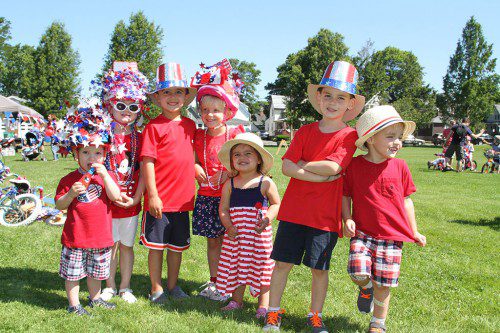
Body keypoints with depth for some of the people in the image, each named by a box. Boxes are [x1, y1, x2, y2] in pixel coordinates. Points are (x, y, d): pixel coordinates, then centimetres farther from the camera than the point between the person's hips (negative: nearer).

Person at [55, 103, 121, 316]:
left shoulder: (106, 176, 1)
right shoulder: (69, 179, -5)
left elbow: (115, 197, -15)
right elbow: (59, 206, -3)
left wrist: (104, 174, -21)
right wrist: (71, 193, -22)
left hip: (100, 235, 2)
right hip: (75, 236, -2)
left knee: (96, 271, 19)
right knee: (73, 272, 7)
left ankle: (95, 298, 38)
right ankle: (73, 304, 23)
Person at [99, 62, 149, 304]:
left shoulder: (140, 138, 3)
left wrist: (136, 197, -8)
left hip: (131, 201, 2)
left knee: (126, 245, 11)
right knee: (110, 244, 8)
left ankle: (125, 287, 23)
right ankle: (109, 287, 23)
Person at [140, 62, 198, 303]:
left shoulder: (189, 125, 9)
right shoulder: (154, 126, -8)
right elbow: (147, 161, -12)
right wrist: (152, 195, -15)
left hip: (183, 199, 5)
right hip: (159, 199, -5)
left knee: (177, 245, 15)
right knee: (156, 245, 6)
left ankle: (173, 285, 31)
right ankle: (156, 288, 21)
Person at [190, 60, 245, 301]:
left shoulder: (235, 134, -4)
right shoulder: (199, 136, 6)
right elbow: (194, 161, 14)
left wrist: (227, 174, -17)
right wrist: (197, 170, -7)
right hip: (207, 196, 3)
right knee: (212, 241, 11)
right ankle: (214, 281, 23)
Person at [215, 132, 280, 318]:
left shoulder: (265, 183, -2)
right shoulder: (229, 185, 4)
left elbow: (276, 204, 5)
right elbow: (223, 209, 6)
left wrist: (268, 218, -13)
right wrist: (229, 226, -9)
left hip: (259, 233, -2)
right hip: (235, 233, 3)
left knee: (261, 267, 3)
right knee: (235, 266, 11)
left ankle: (263, 304, 16)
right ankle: (236, 301, 29)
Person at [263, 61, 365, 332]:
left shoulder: (349, 135, -4)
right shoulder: (305, 132, 4)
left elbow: (333, 166, -19)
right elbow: (286, 167, -6)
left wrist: (301, 164, -6)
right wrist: (320, 176, -16)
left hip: (325, 215, -2)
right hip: (294, 209, 3)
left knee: (319, 268, 8)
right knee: (282, 261, 8)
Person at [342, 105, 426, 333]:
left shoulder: (399, 166, 2)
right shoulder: (355, 165, -2)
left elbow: (406, 200, 10)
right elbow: (345, 195, 7)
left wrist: (414, 232, 11)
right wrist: (347, 220, -8)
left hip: (392, 235, 1)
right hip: (362, 232, -1)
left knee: (383, 284, 3)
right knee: (358, 274, -17)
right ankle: (366, 288, 21)